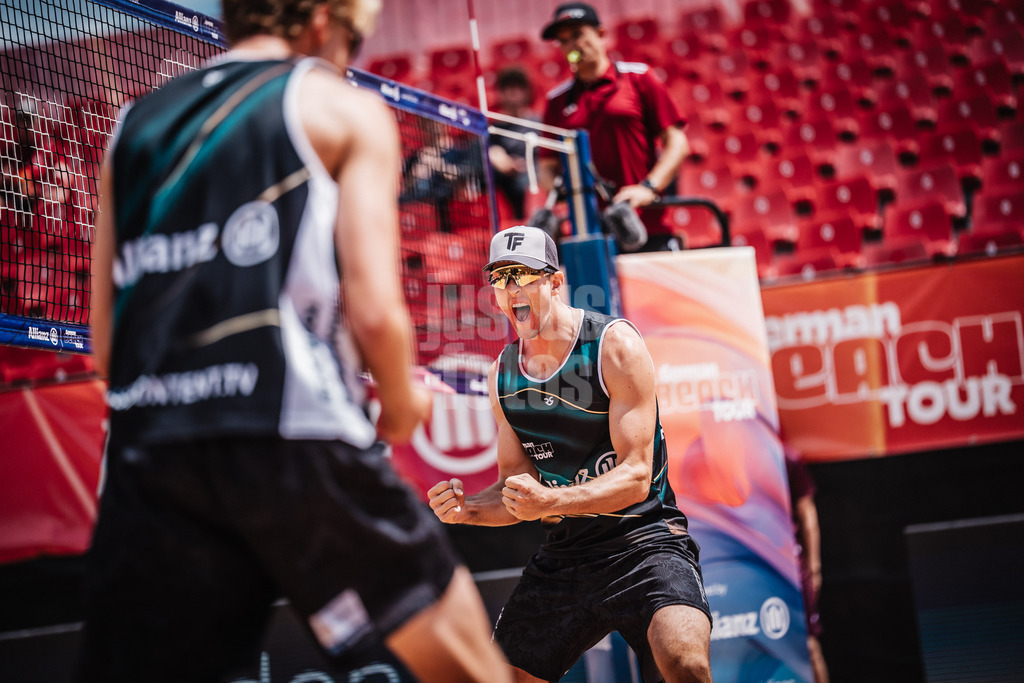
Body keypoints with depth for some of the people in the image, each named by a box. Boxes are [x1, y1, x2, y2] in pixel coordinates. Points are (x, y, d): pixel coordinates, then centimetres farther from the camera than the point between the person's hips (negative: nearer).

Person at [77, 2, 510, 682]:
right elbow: (374, 313, -4)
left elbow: (105, 342, 18)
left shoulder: (136, 123, 21)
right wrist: (403, 407, 15)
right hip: (295, 439, -5)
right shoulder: (343, 109, 7)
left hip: (144, 448, 5)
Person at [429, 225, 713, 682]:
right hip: (562, 555, 6)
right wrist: (467, 509, -8)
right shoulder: (502, 375, 7)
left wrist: (551, 502, -32)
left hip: (642, 541, -6)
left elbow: (635, 477, -17)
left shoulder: (615, 345, -11)